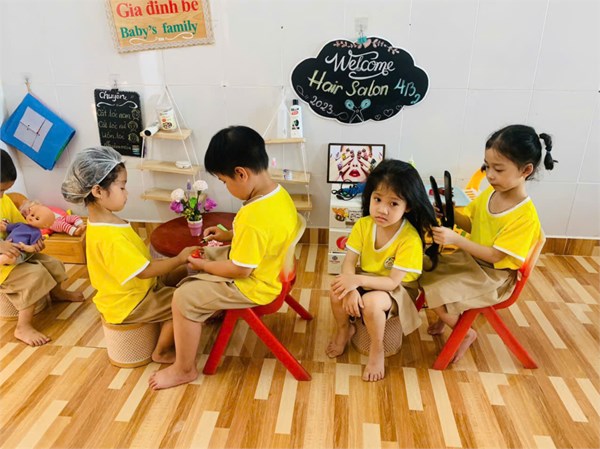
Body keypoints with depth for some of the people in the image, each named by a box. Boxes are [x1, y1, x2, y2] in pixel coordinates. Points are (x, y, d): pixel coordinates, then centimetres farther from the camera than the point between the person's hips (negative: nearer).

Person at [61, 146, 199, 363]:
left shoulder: (104, 220, 0)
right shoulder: (110, 237, -34)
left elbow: (139, 263, 6)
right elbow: (144, 271, -29)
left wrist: (175, 261, 1)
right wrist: (179, 258, -16)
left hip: (134, 286, 10)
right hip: (128, 303, -10)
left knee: (184, 273, 12)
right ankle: (162, 352, 10)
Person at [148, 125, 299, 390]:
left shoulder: (253, 217, -36)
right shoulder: (278, 192, -6)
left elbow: (240, 270, -27)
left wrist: (203, 265, -12)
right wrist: (228, 236, 8)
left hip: (252, 286, -10)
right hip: (269, 267, 10)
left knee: (184, 298, -7)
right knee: (203, 256, 23)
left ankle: (184, 369, 11)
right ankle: (213, 309, 40)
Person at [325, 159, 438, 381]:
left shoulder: (410, 239, -27)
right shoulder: (363, 225, -14)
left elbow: (393, 282, -27)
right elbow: (348, 263, -14)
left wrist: (357, 280, -38)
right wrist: (351, 289, -32)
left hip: (397, 290, -4)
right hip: (365, 281, 4)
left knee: (372, 302, -35)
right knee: (337, 292, -23)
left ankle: (377, 350, -4)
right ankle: (344, 329, 11)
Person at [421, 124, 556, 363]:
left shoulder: (526, 217, -27)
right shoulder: (489, 193, -6)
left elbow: (494, 256, -26)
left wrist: (456, 240, -35)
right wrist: (450, 213, -12)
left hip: (493, 276, -8)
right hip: (468, 258, 8)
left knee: (436, 296, -20)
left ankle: (466, 333, 11)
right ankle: (445, 317, 28)